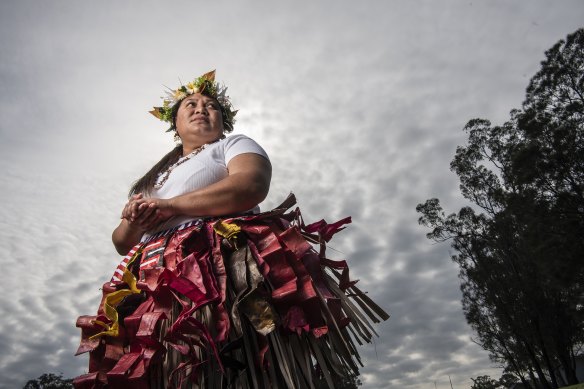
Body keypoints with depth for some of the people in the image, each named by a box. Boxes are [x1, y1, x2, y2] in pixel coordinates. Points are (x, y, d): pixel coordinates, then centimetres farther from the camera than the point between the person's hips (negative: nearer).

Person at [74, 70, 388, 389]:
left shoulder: (233, 145, 14)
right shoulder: (151, 178, 30)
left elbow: (252, 185, -11)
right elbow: (121, 243, 25)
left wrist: (170, 206, -9)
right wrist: (133, 221, -1)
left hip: (225, 270, -5)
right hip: (158, 290, 6)